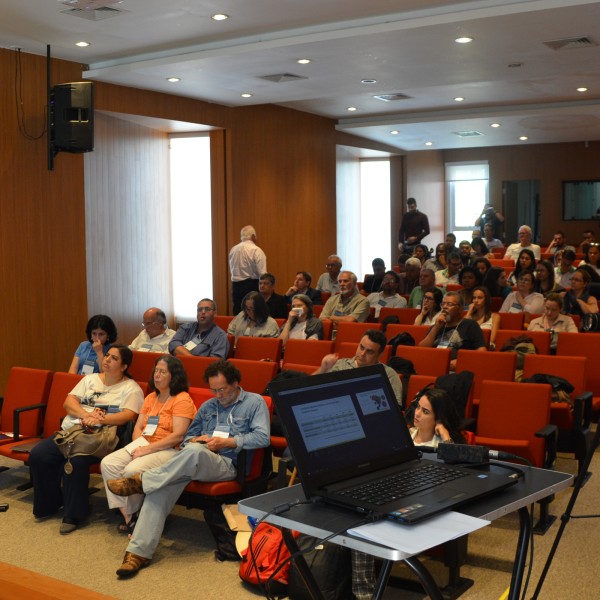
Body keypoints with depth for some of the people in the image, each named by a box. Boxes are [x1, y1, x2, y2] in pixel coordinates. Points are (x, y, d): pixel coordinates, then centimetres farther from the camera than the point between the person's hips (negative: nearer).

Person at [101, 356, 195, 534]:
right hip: (144, 446, 8)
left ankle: (132, 513, -5)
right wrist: (138, 446, -6)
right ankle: (127, 514, -14)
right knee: (108, 464, -14)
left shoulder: (182, 400, -8)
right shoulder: (151, 398, 18)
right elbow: (138, 427, 15)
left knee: (132, 470, -31)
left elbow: (178, 436, -17)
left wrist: (148, 449, -18)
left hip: (169, 450, -8)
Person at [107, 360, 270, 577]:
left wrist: (226, 442, -10)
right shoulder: (208, 406, 28)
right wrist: (193, 440, 4)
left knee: (194, 451, -40)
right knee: (162, 488, -27)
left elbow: (263, 437, -5)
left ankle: (141, 481, -24)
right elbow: (188, 436, 30)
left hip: (228, 463, -5)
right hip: (194, 461, 5)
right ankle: (139, 551, -29)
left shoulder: (255, 403, 9)